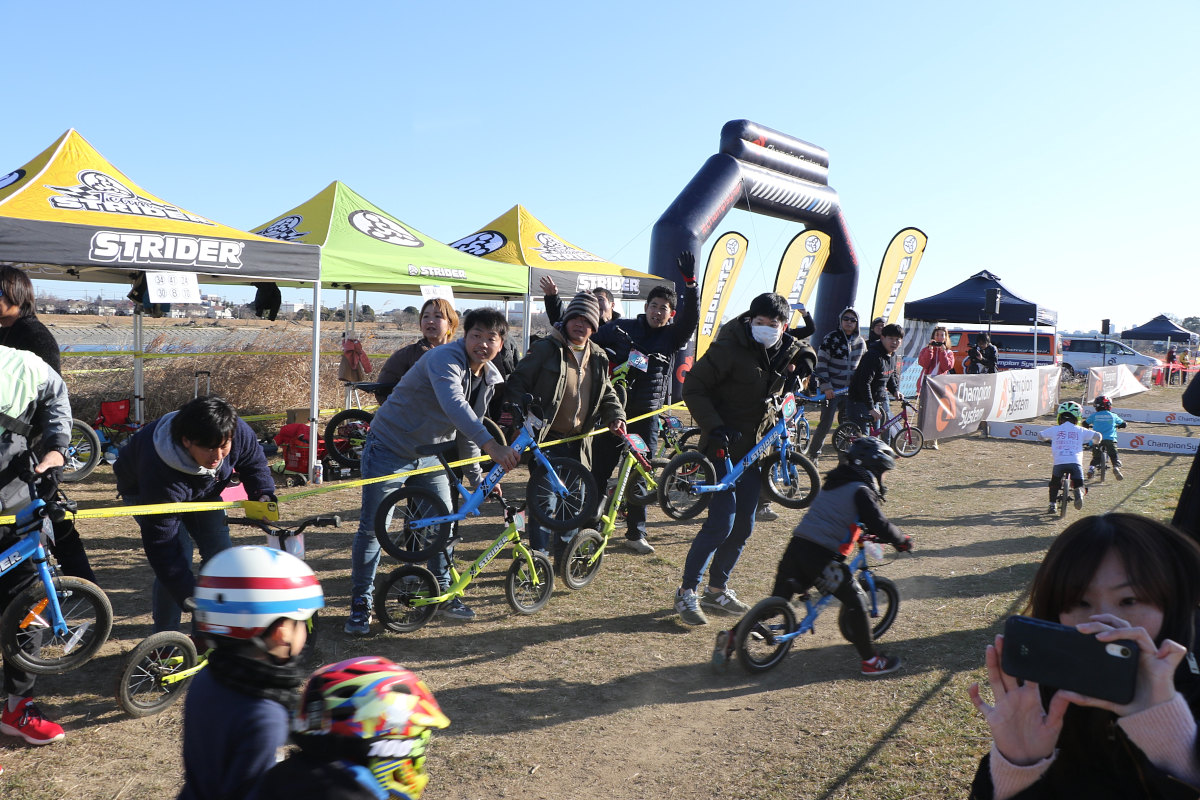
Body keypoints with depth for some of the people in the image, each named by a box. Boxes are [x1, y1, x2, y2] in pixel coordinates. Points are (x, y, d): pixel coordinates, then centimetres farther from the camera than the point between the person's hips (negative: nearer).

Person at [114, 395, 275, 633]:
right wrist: (189, 597, -42)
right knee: (178, 555, -20)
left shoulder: (238, 432, -34)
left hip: (200, 489, 5)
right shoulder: (160, 472, -45)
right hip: (143, 491, -5)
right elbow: (160, 542, -40)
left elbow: (254, 463, -9)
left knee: (220, 552, -4)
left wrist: (263, 494, -28)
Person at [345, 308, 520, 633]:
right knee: (372, 528, -2)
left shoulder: (489, 379, -1)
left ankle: (443, 594, 24)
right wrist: (491, 445, -57)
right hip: (390, 448, -7)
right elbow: (454, 405, -45)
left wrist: (477, 476, 11)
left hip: (430, 455, 7)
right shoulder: (444, 359, -26)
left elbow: (468, 427, 12)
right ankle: (360, 603, 12)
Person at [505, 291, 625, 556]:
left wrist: (615, 416, 3)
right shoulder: (545, 349, -5)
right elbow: (516, 383, -6)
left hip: (578, 441, 6)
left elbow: (606, 393, 21)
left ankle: (565, 553, 29)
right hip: (546, 438, -5)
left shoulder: (598, 357, 11)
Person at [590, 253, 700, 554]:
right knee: (600, 469, 2)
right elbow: (589, 341, 11)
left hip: (646, 415, 1)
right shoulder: (621, 328, 3)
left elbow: (691, 317, -14)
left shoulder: (672, 336, 3)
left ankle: (636, 533, 16)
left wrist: (690, 284, -27)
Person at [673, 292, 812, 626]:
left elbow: (806, 356, 28)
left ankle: (716, 591, 24)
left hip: (753, 449, 7)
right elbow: (693, 387, -16)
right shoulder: (728, 348, -16)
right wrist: (715, 427, -25)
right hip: (723, 447, -7)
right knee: (721, 524, -12)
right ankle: (687, 592, 3)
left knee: (743, 526, 10)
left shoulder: (786, 350, 4)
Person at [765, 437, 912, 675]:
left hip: (796, 547, 8)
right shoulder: (861, 491, -3)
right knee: (855, 602, 6)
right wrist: (903, 541, 11)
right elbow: (880, 526, -8)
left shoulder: (834, 483, 23)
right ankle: (871, 660, 14)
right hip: (821, 557, -8)